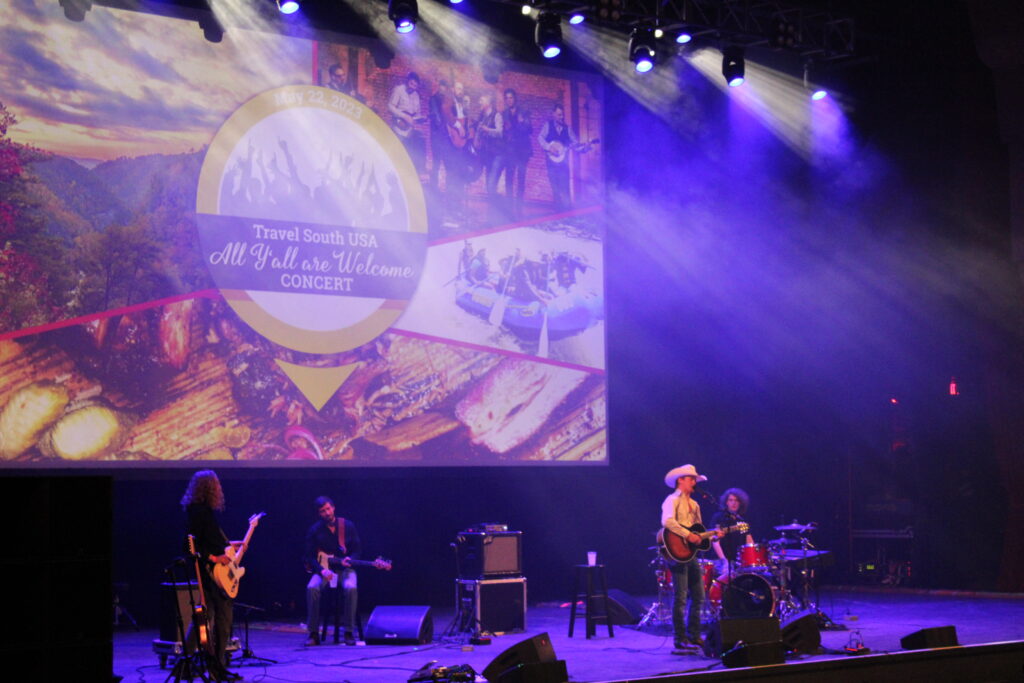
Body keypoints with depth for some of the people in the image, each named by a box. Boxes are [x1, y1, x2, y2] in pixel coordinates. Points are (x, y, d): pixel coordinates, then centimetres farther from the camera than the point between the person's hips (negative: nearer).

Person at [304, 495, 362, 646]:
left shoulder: (348, 526, 1)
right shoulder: (314, 530, 1)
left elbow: (357, 550, 5)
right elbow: (309, 556, 0)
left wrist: (349, 560, -17)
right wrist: (322, 571, -17)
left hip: (345, 569, -1)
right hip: (323, 569, 1)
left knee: (351, 588, -34)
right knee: (312, 588, -32)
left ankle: (349, 632, -22)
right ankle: (313, 633, -22)